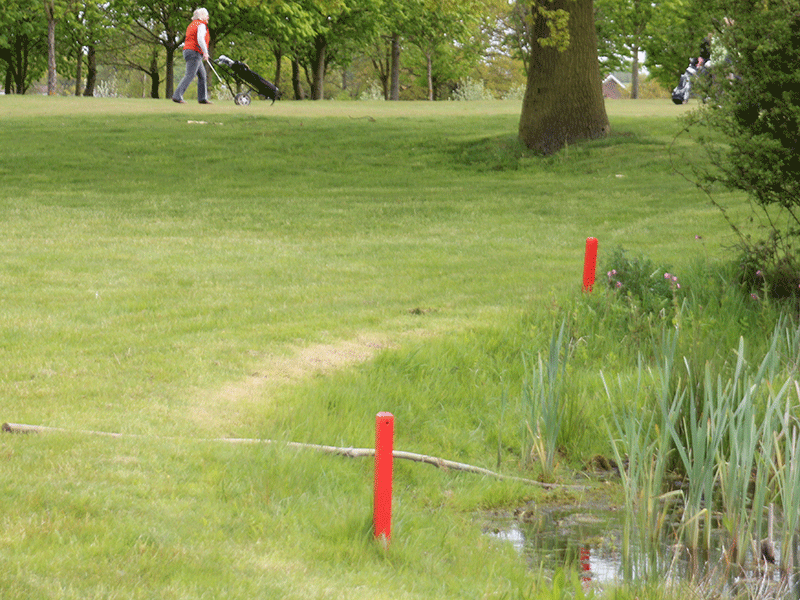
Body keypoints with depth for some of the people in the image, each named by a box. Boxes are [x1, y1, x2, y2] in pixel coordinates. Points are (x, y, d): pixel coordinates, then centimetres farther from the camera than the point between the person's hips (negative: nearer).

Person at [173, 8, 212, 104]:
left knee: (202, 75, 13)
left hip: (188, 51, 10)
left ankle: (203, 98, 12)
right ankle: (177, 96, -19)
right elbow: (200, 39, -23)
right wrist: (205, 52, -16)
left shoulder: (192, 25, 20)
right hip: (195, 53, -10)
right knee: (189, 76, -13)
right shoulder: (201, 25, -9)